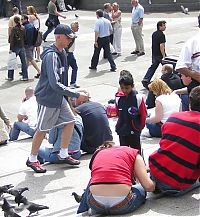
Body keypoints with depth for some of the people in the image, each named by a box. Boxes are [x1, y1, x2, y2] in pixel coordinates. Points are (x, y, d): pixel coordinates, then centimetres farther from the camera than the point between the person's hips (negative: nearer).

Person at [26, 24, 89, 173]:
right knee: (42, 130, 3)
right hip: (47, 98, -9)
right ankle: (32, 160, 20)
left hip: (59, 97, 9)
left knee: (70, 121, 9)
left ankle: (63, 155, 22)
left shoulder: (62, 52, 4)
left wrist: (71, 94, 19)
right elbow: (55, 84, -32)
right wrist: (77, 95, -29)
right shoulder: (51, 56, -26)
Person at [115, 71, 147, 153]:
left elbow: (143, 114, -5)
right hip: (122, 131, 4)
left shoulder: (138, 98, -16)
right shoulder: (119, 98, -5)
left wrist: (140, 127, 7)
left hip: (134, 131, -4)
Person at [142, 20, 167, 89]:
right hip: (160, 55, -8)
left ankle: (145, 80, -3)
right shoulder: (161, 35, -17)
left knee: (153, 67, 9)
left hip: (154, 54, 8)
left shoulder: (154, 34, 10)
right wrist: (163, 56, -22)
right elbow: (161, 46, -23)